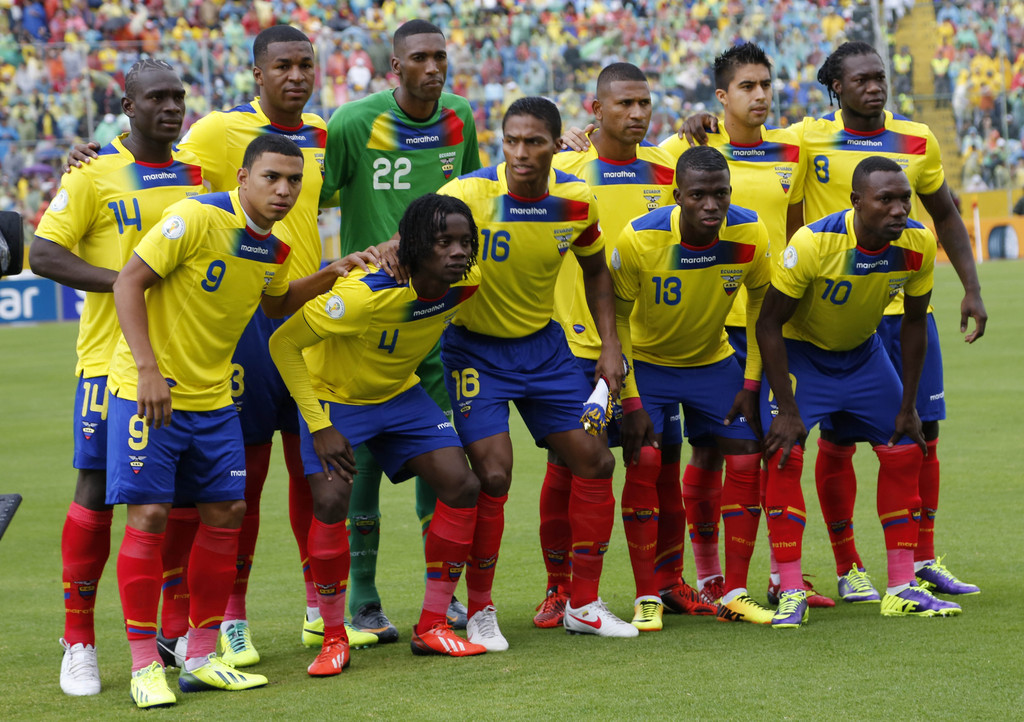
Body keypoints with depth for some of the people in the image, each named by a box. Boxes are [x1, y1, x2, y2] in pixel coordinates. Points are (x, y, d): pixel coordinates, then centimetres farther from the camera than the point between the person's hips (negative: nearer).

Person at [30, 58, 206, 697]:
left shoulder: (199, 171, 10)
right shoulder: (95, 173, -5)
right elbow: (42, 253, -10)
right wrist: (123, 279, -20)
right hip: (113, 356, -5)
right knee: (97, 492, -3)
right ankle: (79, 643, 5)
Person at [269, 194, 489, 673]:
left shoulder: (466, 284, -18)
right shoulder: (366, 294, -36)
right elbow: (283, 342, -27)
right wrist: (319, 426, -26)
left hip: (400, 395, 6)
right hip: (333, 396, -5)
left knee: (462, 486, -8)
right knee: (331, 502, -23)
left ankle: (432, 627, 4)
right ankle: (333, 637, -4)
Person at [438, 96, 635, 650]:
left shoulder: (577, 201, -8)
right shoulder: (467, 195, -22)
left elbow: (595, 269, 9)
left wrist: (610, 345, 3)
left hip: (543, 343, 5)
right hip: (475, 348, -5)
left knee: (595, 462, 3)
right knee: (492, 474, -15)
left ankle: (583, 604, 17)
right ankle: (480, 610, 3)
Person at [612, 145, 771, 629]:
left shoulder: (749, 234, -21)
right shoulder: (638, 239, -28)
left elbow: (760, 300, -2)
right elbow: (617, 317, -15)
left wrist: (751, 383, -5)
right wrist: (630, 401, -17)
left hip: (714, 361, 3)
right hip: (646, 362, -3)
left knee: (746, 462, -5)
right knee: (644, 462, -16)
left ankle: (734, 595, 6)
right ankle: (647, 599, -6)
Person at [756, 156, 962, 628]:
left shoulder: (917, 244, -20)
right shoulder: (813, 243, -33)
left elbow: (914, 321, -4)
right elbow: (769, 324, -23)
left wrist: (907, 406, -2)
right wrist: (788, 409, -23)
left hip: (862, 352, 5)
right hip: (799, 351, -5)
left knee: (904, 453, 0)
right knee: (784, 456, -19)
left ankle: (901, 590, 7)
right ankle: (791, 592, -13)